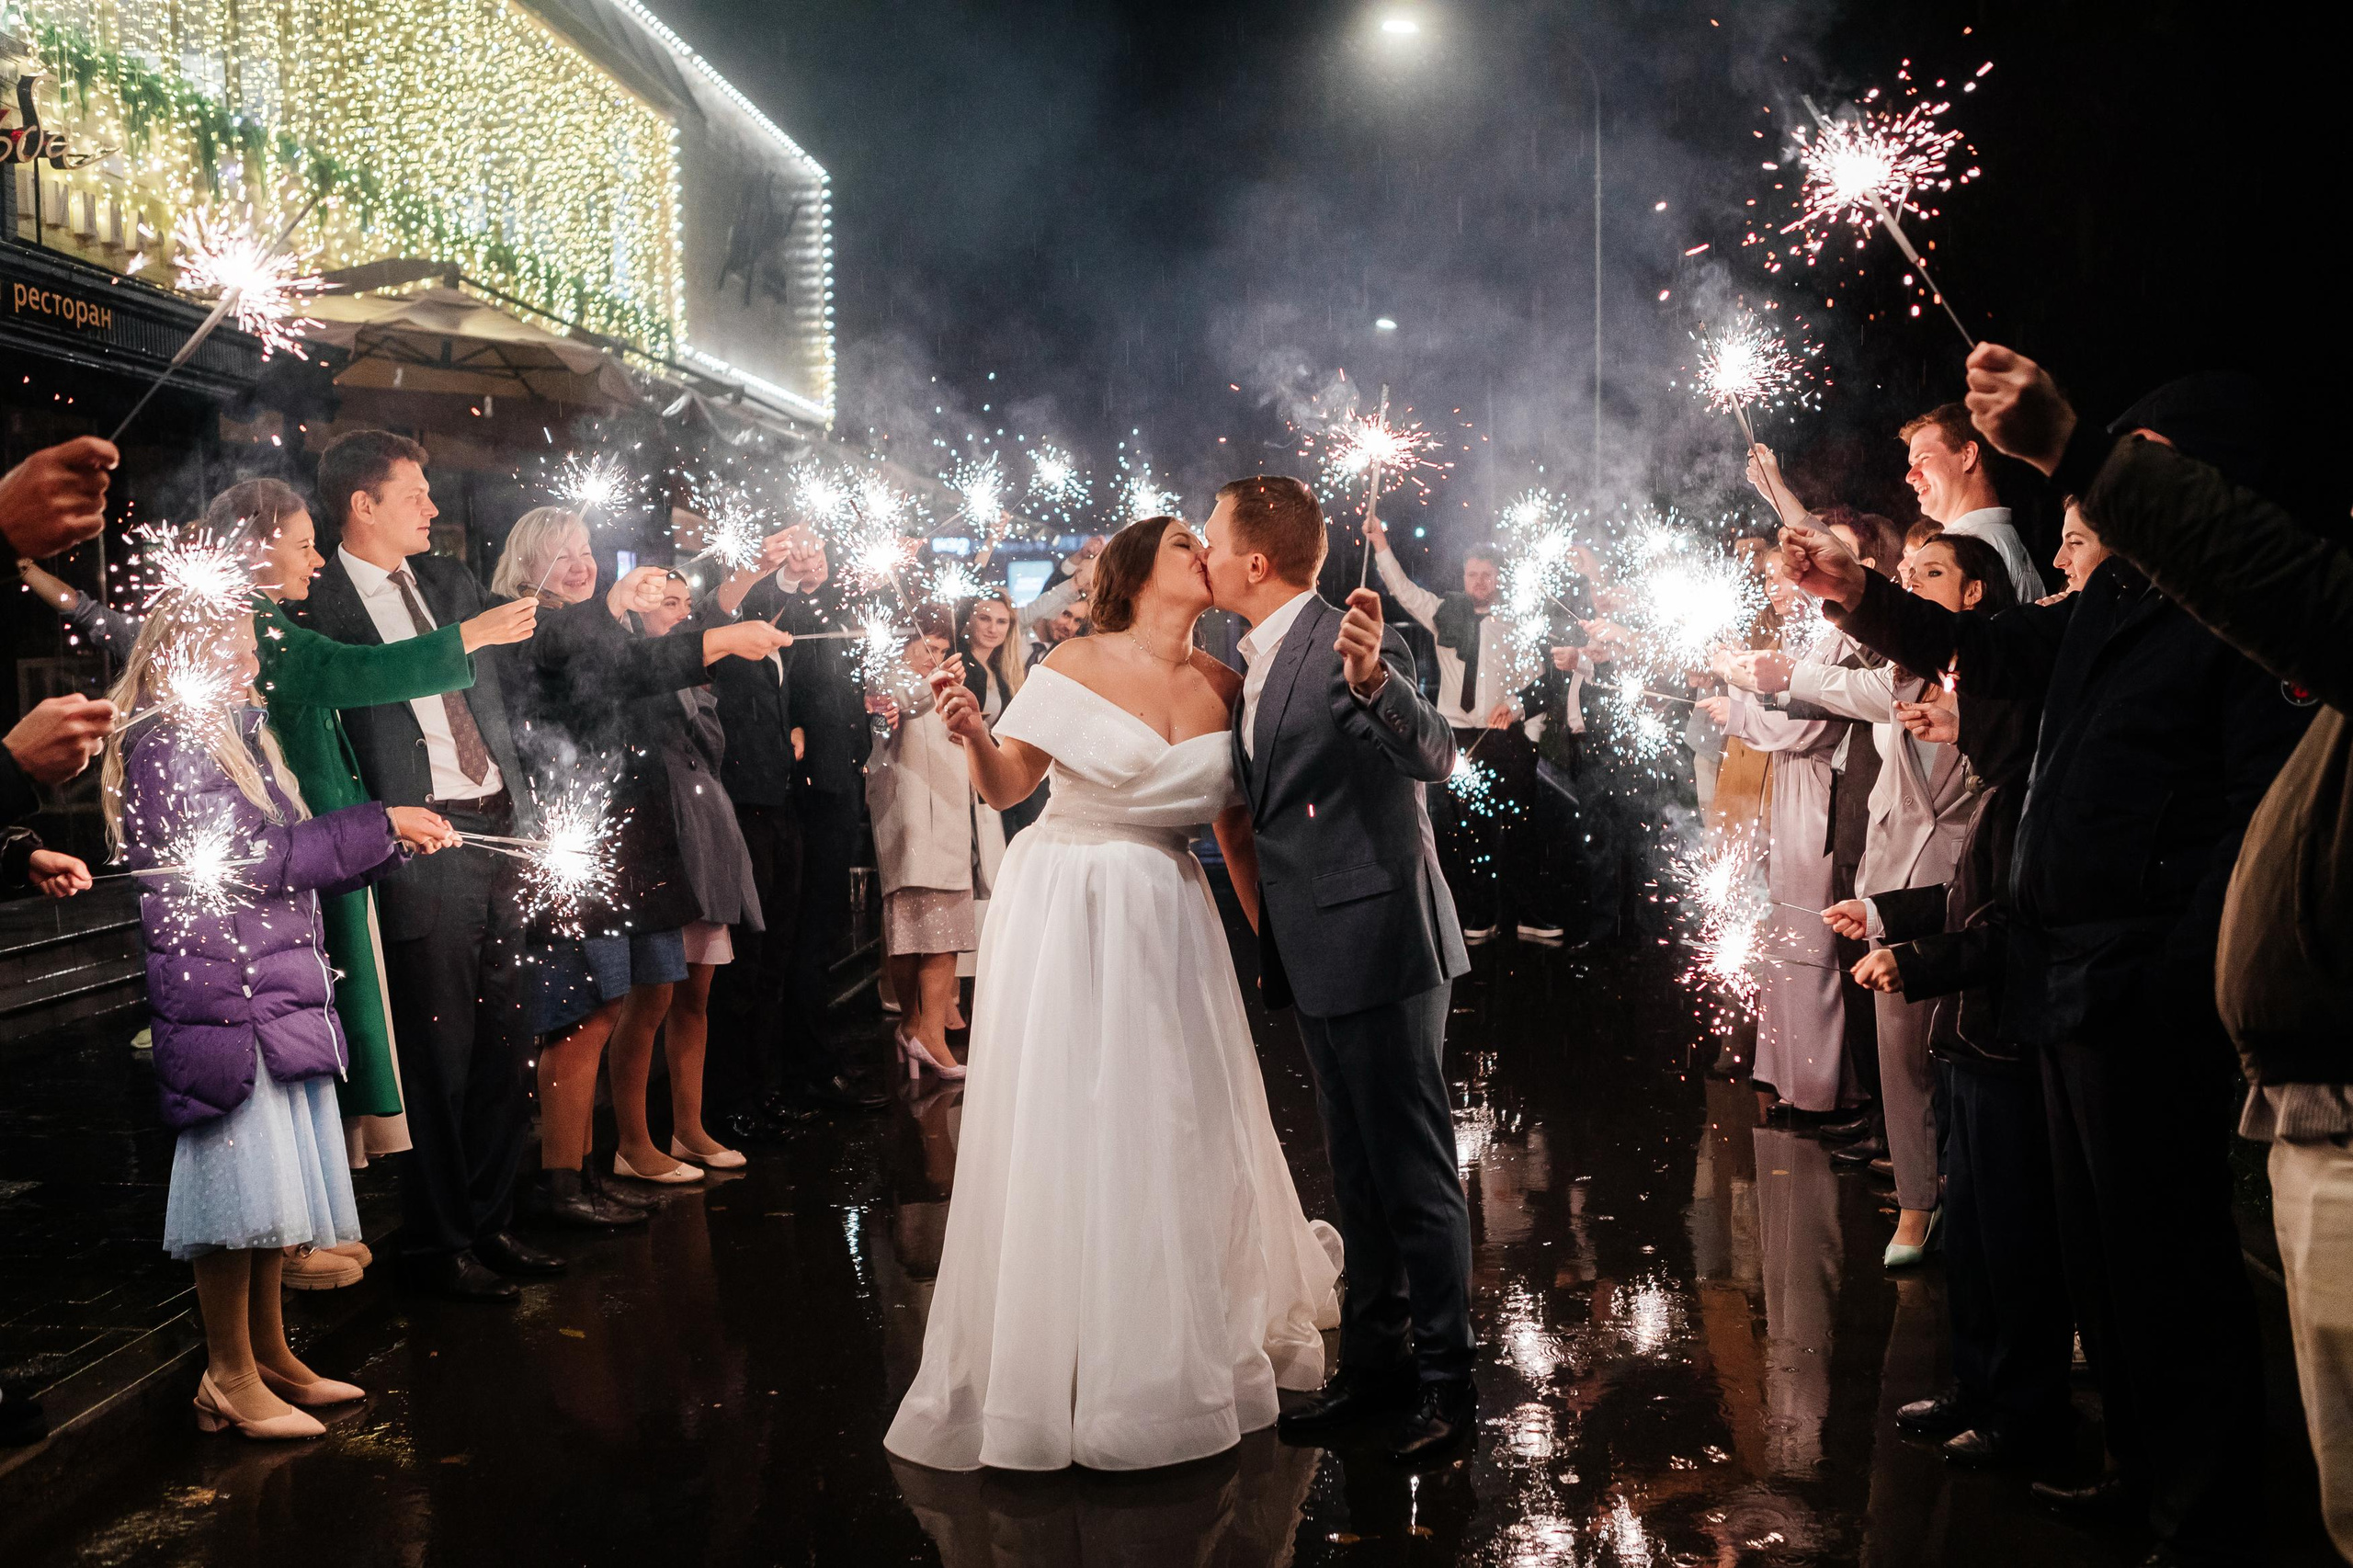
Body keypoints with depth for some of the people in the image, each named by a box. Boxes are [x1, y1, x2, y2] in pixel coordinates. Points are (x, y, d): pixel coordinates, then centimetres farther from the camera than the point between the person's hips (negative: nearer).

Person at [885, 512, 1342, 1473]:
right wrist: (974, 736, -26)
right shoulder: (1079, 666, -7)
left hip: (1166, 923, 4)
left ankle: (1181, 1353, 29)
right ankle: (1046, 1366, 14)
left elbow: (1235, 829, 10)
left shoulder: (1223, 686, 3)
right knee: (1057, 1131, -1)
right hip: (1064, 914, -4)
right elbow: (1005, 788, -6)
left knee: (1179, 1130, 9)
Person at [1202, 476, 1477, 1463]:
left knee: (1414, 1171, -1)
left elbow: (1435, 758, -30)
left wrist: (1371, 679, -46)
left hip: (1380, 942, -9)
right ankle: (1374, 1363, 27)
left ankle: (1445, 1380, 10)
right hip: (1315, 955, 9)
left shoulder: (1347, 646, -15)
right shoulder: (1254, 665, 13)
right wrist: (1270, 942, 23)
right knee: (1355, 1173, 16)